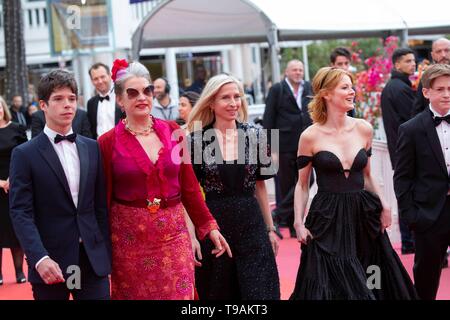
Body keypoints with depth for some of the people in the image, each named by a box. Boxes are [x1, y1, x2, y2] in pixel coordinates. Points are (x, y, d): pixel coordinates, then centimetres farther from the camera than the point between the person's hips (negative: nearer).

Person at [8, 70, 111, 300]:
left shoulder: (92, 148, 11)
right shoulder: (25, 154, -2)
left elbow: (100, 205, 12)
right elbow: (20, 212, -8)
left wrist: (106, 255, 7)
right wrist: (40, 258, -20)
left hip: (93, 261, 3)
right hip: (51, 263, -3)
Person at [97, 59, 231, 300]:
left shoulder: (173, 132, 3)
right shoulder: (108, 143, -4)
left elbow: (189, 186, 7)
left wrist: (209, 227, 3)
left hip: (173, 234, 2)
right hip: (129, 238, -2)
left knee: (180, 294, -1)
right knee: (134, 295, 7)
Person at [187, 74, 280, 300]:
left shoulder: (255, 135, 3)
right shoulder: (196, 140, -4)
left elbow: (260, 185, 10)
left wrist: (270, 229, 12)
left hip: (251, 224, 2)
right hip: (212, 225, -2)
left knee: (260, 291, -1)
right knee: (217, 292, 8)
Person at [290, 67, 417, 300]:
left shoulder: (364, 129, 3)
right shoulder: (310, 136, -6)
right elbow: (302, 184, 1)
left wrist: (383, 205, 1)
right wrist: (299, 223, -9)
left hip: (362, 215, 3)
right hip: (327, 219, -3)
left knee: (369, 286, 9)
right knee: (331, 287, 3)